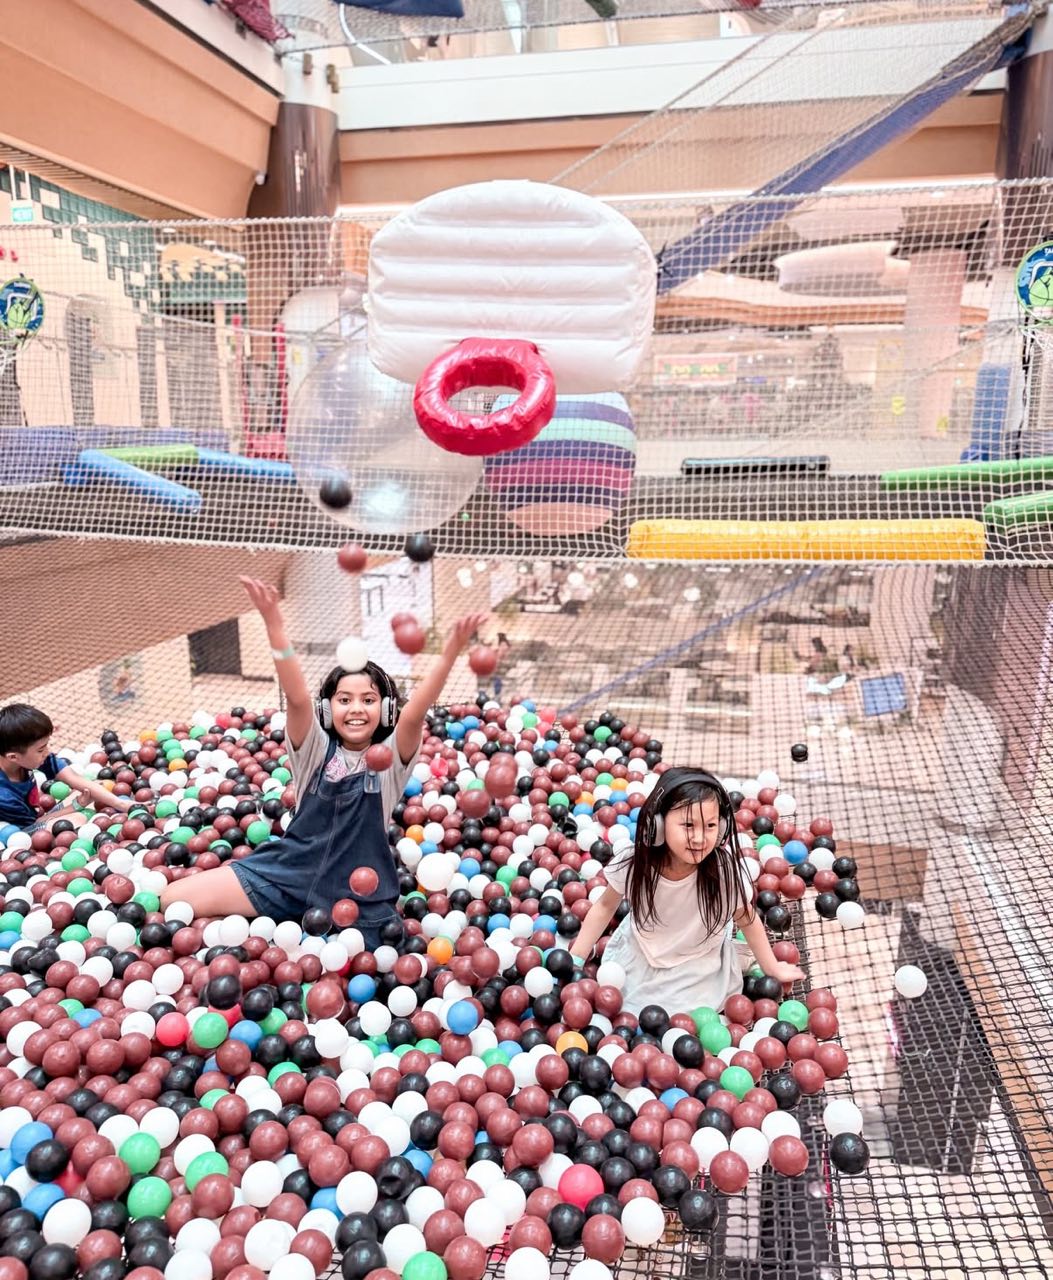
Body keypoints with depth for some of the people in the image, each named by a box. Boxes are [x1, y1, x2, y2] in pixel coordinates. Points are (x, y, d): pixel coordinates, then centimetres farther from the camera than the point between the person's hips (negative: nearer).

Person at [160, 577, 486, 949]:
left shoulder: (390, 758, -6)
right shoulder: (317, 749, -4)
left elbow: (416, 713, -25)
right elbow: (297, 698, -21)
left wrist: (450, 652, -40)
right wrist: (274, 624, -36)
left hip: (357, 897, 0)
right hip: (287, 874, 1)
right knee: (173, 901, -10)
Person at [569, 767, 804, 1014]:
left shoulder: (725, 868, -33)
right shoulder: (635, 863, -28)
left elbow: (747, 920, -12)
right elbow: (605, 906, -8)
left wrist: (773, 968, 0)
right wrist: (574, 959, -9)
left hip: (698, 965, -1)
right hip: (639, 955, 1)